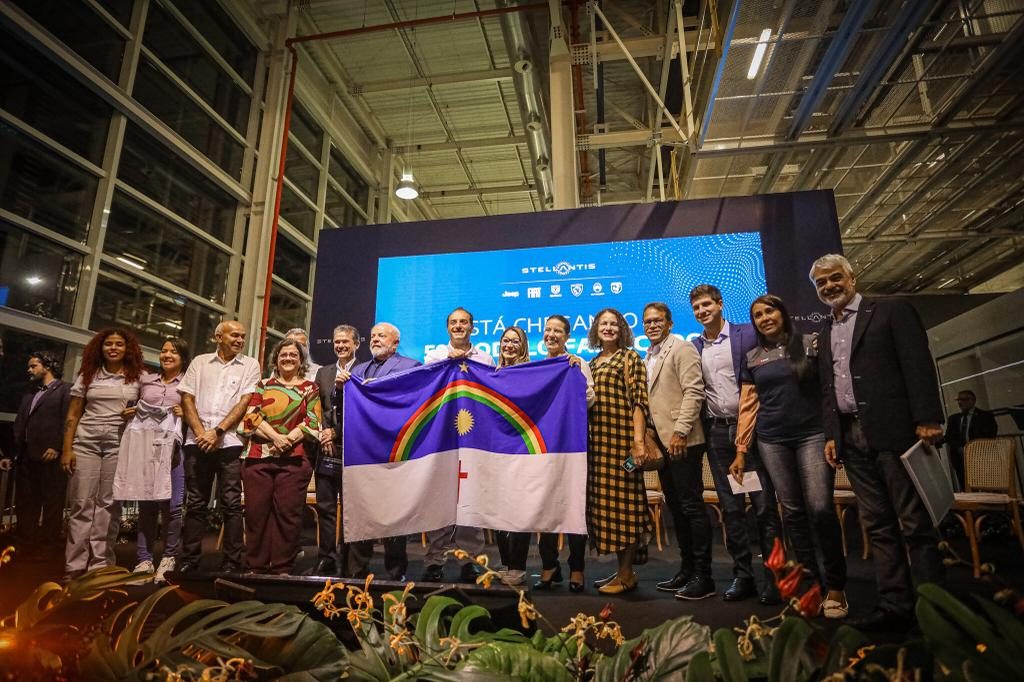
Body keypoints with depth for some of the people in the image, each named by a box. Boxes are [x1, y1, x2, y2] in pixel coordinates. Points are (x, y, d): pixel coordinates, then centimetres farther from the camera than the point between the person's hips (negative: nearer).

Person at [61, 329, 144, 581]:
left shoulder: (137, 378, 6)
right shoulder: (87, 376, 8)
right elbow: (72, 415, 7)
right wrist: (67, 449, 0)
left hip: (119, 445, -1)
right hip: (85, 443, 1)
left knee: (109, 504, 0)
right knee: (81, 504, 1)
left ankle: (101, 564, 5)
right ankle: (75, 565, 7)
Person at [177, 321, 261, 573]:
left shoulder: (250, 365, 6)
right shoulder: (200, 362, 13)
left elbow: (245, 402, -3)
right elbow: (187, 398, 7)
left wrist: (218, 431, -11)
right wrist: (200, 432, -5)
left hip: (230, 442, -2)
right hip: (197, 441, 2)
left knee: (231, 505, -1)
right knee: (195, 503, 9)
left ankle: (232, 562, 5)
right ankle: (189, 560, 18)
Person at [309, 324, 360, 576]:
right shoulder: (323, 372, 17)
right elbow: (318, 408, 13)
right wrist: (325, 432, 0)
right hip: (327, 449, 5)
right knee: (325, 507, 7)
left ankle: (343, 562, 13)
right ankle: (326, 560, 16)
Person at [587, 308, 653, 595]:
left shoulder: (630, 358, 0)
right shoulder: (592, 364, 18)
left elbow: (639, 401, -9)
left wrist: (638, 440, -18)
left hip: (620, 439, -6)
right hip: (597, 441, 7)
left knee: (622, 501, -3)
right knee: (604, 502, 9)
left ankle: (626, 574, 7)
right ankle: (622, 569, 20)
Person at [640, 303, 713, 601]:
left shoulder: (682, 348, -5)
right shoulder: (649, 356, 18)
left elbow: (694, 392, -14)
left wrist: (680, 432, -19)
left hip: (682, 441, -8)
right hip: (661, 442, 8)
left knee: (692, 506, -3)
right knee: (675, 507, 13)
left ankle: (702, 574, 7)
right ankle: (686, 568, 23)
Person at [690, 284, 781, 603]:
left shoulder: (747, 335, -2)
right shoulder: (694, 347, 10)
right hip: (717, 433, 4)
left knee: (764, 504, 0)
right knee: (731, 508, 8)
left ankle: (773, 575, 11)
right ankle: (743, 575, 18)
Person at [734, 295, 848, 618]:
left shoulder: (810, 344, 3)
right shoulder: (752, 358, 11)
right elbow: (748, 406, 11)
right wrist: (740, 450, 8)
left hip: (812, 435, -3)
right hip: (772, 442, 3)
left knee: (820, 508, -11)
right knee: (792, 511, 5)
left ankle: (835, 586, 5)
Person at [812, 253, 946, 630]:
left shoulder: (892, 311, 2)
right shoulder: (825, 334, 19)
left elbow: (919, 365, -7)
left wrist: (927, 419, -15)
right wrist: (831, 435, 12)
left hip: (894, 430, -6)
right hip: (852, 438, 6)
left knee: (916, 523, 1)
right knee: (878, 526, 8)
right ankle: (895, 605, 14)